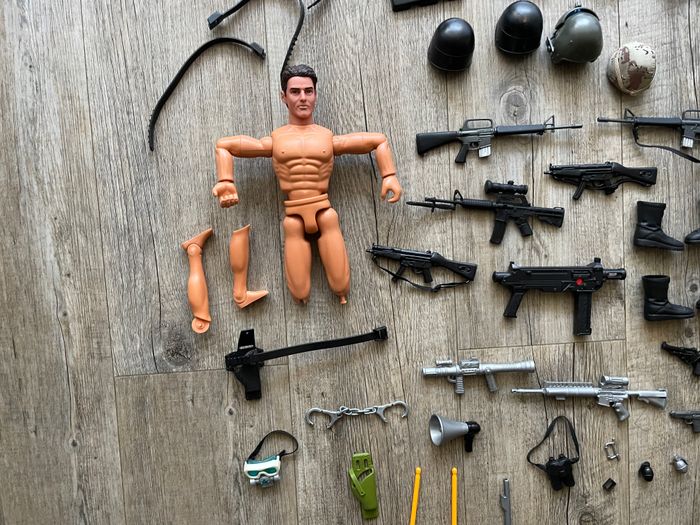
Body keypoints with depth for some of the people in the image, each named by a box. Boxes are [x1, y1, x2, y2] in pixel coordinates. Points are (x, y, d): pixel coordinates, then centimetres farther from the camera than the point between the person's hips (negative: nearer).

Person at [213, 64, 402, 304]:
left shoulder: (330, 138, 9)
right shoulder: (273, 141, 8)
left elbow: (379, 140, 17)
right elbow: (223, 145, 14)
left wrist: (389, 176, 4)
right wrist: (225, 182, -2)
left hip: (325, 212, 1)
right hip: (293, 217, 0)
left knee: (341, 288, -2)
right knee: (300, 296, -3)